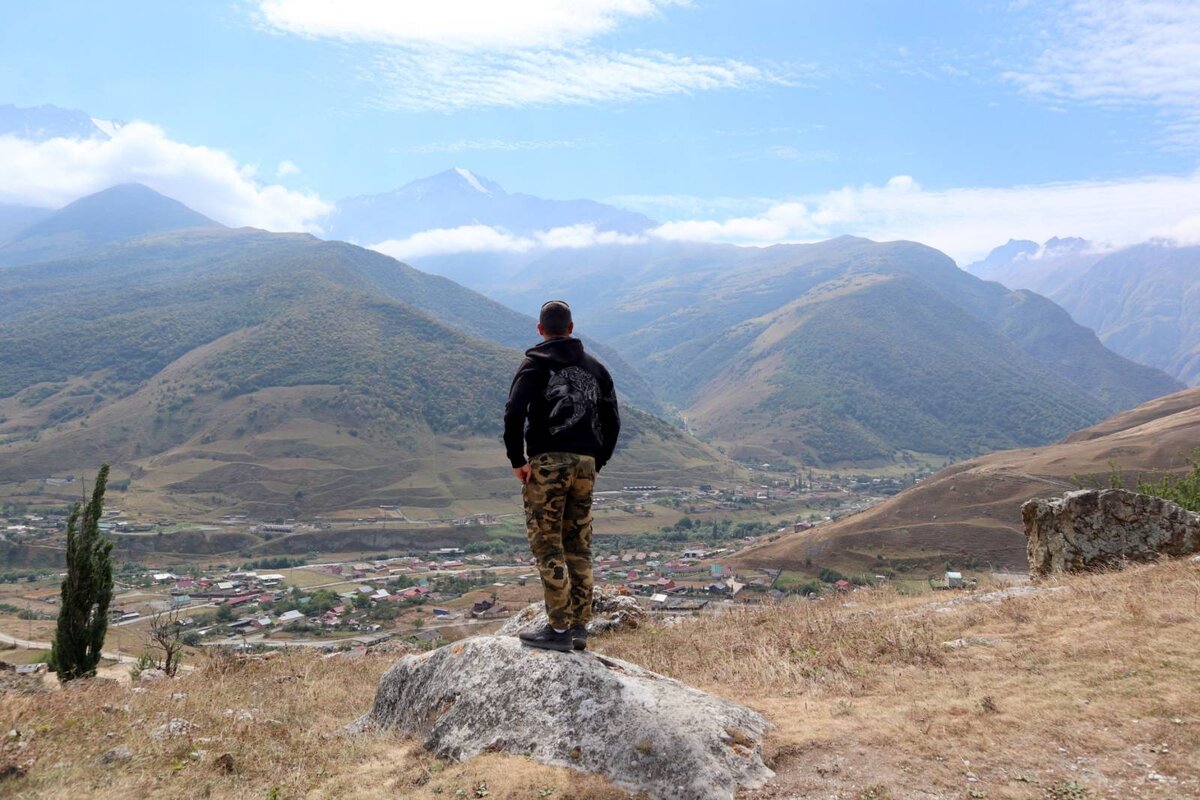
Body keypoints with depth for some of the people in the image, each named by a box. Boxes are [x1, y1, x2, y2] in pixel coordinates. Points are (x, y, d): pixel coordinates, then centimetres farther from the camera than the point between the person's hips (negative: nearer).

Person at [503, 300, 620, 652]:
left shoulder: (536, 363, -1)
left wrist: (517, 460, -8)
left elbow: (514, 412, -15)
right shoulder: (595, 368, 15)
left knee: (547, 546, -2)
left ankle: (560, 628, -4)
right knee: (578, 548, 11)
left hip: (547, 463, -5)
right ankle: (579, 627, 15)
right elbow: (612, 421, 13)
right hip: (585, 464, 5)